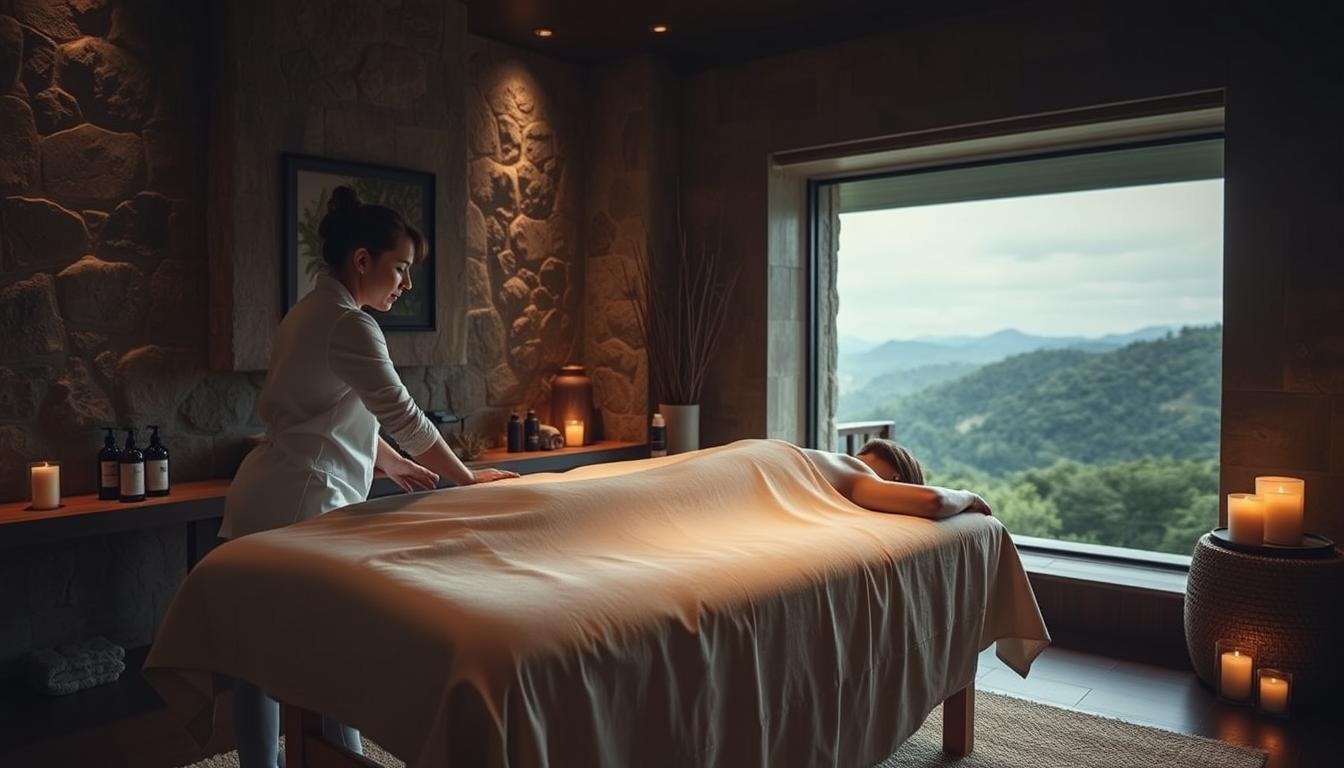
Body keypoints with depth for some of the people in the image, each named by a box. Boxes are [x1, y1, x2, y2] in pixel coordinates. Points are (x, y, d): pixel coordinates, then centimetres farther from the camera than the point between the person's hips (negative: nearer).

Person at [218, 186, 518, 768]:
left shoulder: (311, 311, 15)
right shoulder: (348, 324, -16)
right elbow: (403, 416, -16)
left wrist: (390, 464, 20)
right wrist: (467, 479, -7)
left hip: (262, 505, 10)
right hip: (299, 506, -10)